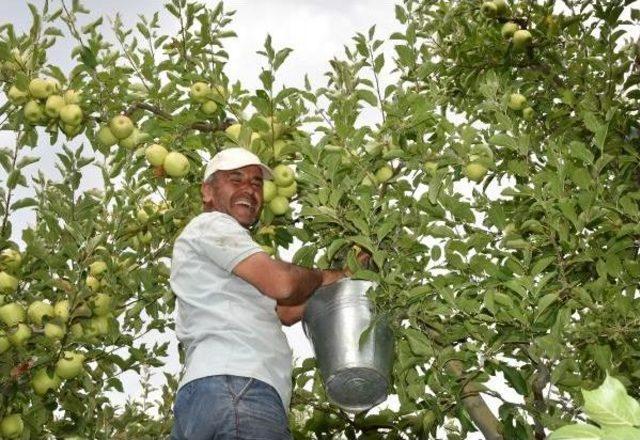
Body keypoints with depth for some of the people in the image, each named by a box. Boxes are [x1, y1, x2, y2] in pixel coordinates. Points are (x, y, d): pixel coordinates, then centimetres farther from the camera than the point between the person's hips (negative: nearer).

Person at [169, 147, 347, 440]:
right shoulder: (210, 224, 5)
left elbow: (284, 312, 31)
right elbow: (281, 284, -9)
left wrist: (345, 272, 25)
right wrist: (325, 277, 12)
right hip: (236, 387, -10)